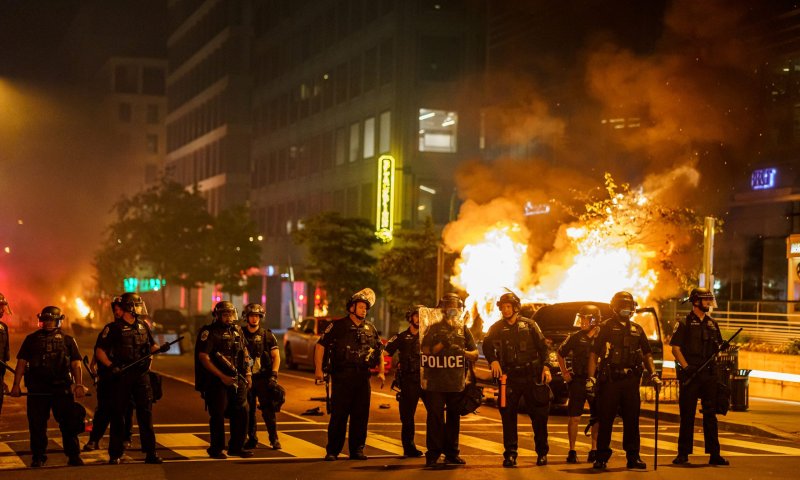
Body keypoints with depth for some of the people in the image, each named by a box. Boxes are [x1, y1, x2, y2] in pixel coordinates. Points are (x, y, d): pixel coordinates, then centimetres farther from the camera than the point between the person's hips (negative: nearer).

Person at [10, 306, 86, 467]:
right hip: (37, 389, 1)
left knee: (68, 423, -2)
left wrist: (79, 384, -9)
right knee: (37, 424, 2)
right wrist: (16, 385, -1)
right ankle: (38, 457, 12)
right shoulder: (32, 339, 14)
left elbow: (76, 365, 6)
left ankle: (74, 456, 4)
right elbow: (21, 362, 9)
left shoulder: (67, 340, 13)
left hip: (62, 387, -1)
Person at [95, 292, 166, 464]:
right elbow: (99, 350, -5)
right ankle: (115, 454, 10)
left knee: (146, 413, 0)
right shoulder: (114, 328, -4)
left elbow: (151, 345, 19)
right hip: (121, 376, -4)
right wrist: (110, 366, -18)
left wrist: (160, 348, -3)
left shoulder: (143, 326, 11)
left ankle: (150, 453, 3)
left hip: (141, 375, 4)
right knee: (118, 415, 2)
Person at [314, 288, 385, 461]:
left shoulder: (370, 329, 15)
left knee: (361, 415, 6)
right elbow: (321, 345, -2)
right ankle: (332, 451, 2)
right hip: (342, 377, -5)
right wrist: (318, 369, -9)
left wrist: (381, 372, 14)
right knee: (338, 415, -4)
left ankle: (357, 449, 15)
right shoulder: (338, 326, 0)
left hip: (363, 377, 5)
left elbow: (380, 351, 24)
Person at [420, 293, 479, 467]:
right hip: (435, 383, -3)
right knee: (435, 417, -5)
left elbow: (475, 355, 11)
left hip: (457, 383, 3)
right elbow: (425, 352, -3)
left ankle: (452, 453, 15)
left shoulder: (463, 330, 13)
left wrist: (463, 352, -9)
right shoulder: (433, 328, 5)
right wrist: (442, 344, -16)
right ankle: (433, 454, -1)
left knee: (454, 418, 7)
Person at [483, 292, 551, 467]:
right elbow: (487, 345, -7)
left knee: (539, 415, 1)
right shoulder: (497, 328, 8)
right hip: (509, 377, 1)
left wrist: (545, 367, -9)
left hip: (532, 375, -1)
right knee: (508, 416, -1)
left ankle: (542, 453, 13)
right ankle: (510, 454, 6)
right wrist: (493, 360, -26)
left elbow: (542, 346, 4)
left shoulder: (529, 324, 7)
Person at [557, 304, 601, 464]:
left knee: (597, 418, 5)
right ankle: (572, 451, 4)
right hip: (578, 381, 1)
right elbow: (560, 353, 18)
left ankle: (594, 450, 16)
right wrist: (564, 372, 11)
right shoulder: (576, 337, 4)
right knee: (574, 417, -2)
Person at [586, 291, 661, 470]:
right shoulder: (606, 327, 1)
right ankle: (602, 457, 7)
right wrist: (591, 377, -11)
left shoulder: (637, 329, 14)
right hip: (609, 380, -4)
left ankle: (633, 457, 12)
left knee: (632, 420, 5)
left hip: (631, 380, 4)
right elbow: (594, 354, -3)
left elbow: (647, 354, 18)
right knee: (605, 420, 0)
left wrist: (653, 374, 5)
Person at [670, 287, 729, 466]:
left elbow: (718, 347, 19)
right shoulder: (684, 323, -2)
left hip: (709, 375, 5)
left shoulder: (712, 324, 15)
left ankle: (714, 454, 8)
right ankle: (683, 454, 7)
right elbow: (675, 348, -7)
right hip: (690, 374, -5)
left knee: (710, 414, 5)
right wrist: (686, 367, -16)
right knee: (687, 415, 0)